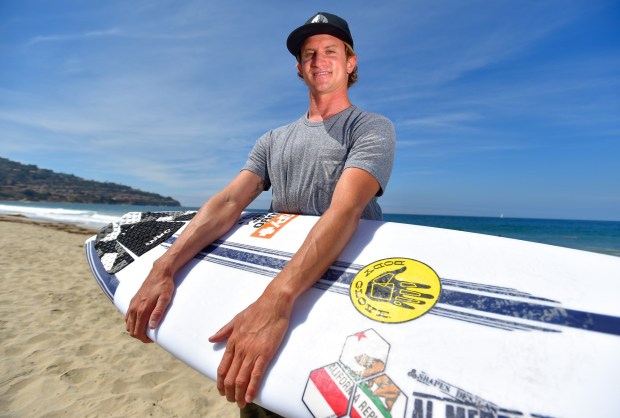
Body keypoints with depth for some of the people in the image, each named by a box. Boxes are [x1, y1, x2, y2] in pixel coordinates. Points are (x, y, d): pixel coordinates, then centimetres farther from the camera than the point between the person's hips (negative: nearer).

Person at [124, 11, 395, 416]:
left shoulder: (373, 127, -4)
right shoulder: (273, 140, 12)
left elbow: (345, 209, -22)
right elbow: (227, 203, -1)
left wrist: (275, 300, -34)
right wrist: (164, 268, -14)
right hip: (276, 293, 4)